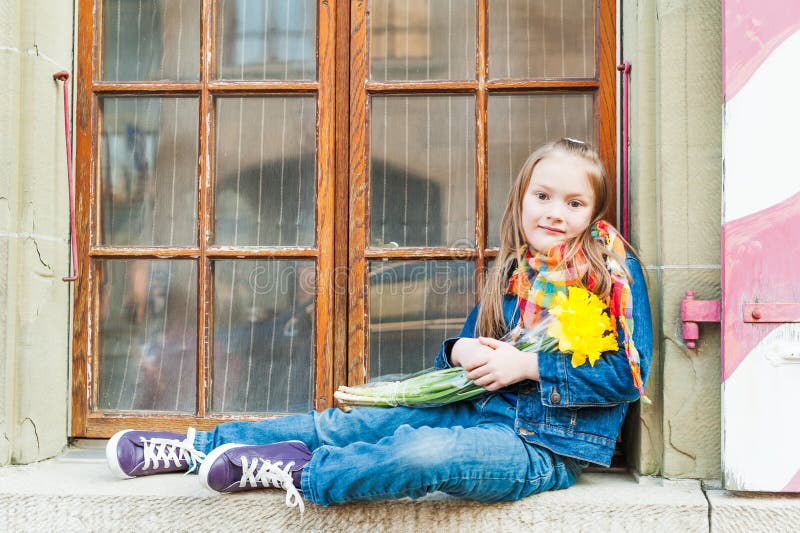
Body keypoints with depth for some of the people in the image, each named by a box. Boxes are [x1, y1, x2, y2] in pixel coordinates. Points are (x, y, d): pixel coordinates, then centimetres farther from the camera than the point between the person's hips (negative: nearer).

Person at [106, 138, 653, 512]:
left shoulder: (615, 272, -7)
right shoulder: (513, 272, 11)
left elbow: (630, 374, -13)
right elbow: (471, 346, 17)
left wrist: (528, 366, -16)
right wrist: (459, 352, -8)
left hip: (550, 446, -6)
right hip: (490, 413, 6)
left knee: (422, 453, -34)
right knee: (349, 423, -3)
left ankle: (294, 469, -15)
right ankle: (194, 446, 4)